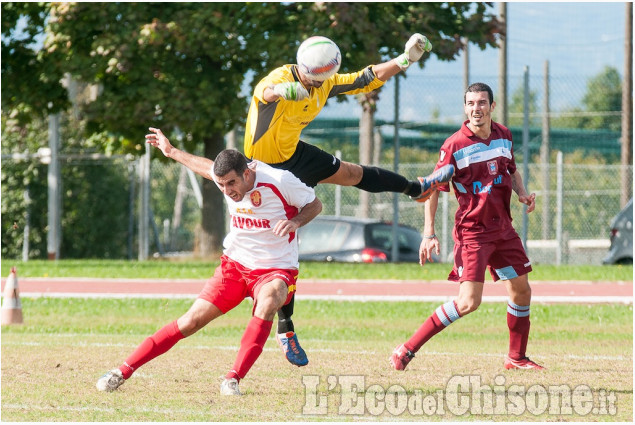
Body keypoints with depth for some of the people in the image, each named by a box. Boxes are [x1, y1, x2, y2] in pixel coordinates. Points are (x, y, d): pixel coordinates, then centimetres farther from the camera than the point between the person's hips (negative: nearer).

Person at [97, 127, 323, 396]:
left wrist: (295, 222, -25)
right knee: (191, 322, -7)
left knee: (267, 302, -39)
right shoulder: (226, 177, -6)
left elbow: (315, 205, -5)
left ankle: (233, 379, -36)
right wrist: (172, 152, 31)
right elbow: (208, 167, 20)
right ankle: (123, 371, 0)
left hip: (276, 270, -4)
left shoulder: (279, 181, -20)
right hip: (234, 264, 4)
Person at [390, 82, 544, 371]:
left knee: (521, 291, 12)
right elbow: (433, 188, -9)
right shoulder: (454, 146, -13)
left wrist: (522, 193, 3)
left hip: (503, 228, 7)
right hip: (471, 231, -7)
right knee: (468, 302, -16)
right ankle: (407, 351, -11)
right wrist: (429, 234, -14)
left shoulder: (504, 136, 5)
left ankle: (516, 358, 29)